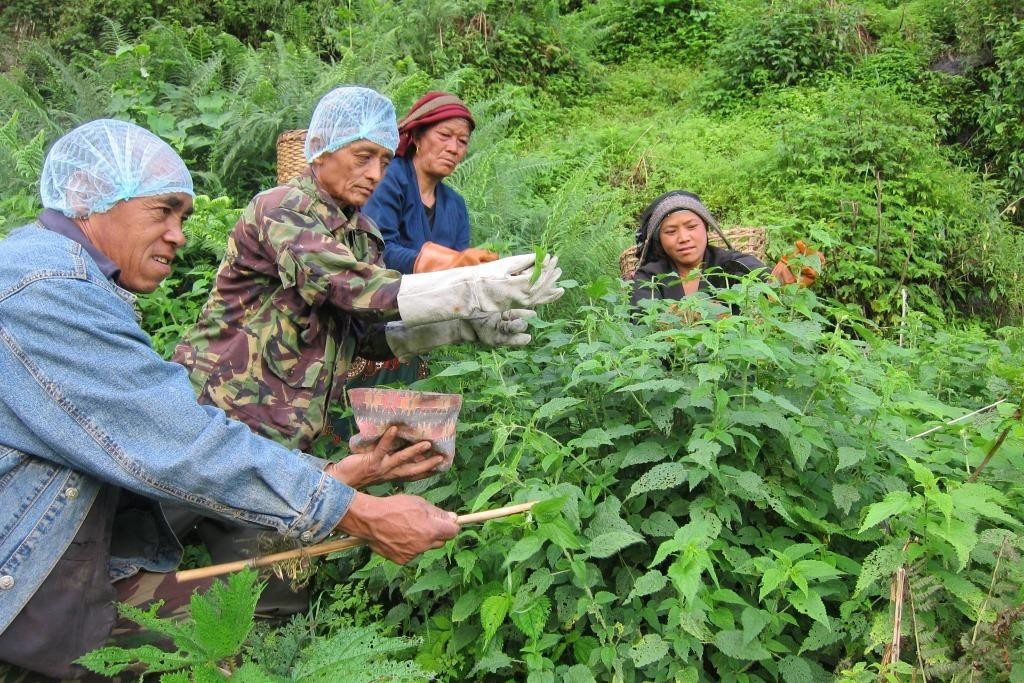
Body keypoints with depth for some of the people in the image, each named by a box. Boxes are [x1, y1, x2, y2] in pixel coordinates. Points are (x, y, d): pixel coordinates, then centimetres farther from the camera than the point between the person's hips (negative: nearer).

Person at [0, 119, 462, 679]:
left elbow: (171, 440, 4)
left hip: (91, 565, 9)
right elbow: (176, 449, -26)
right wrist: (357, 512, -21)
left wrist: (340, 473, -3)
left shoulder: (79, 285, 12)